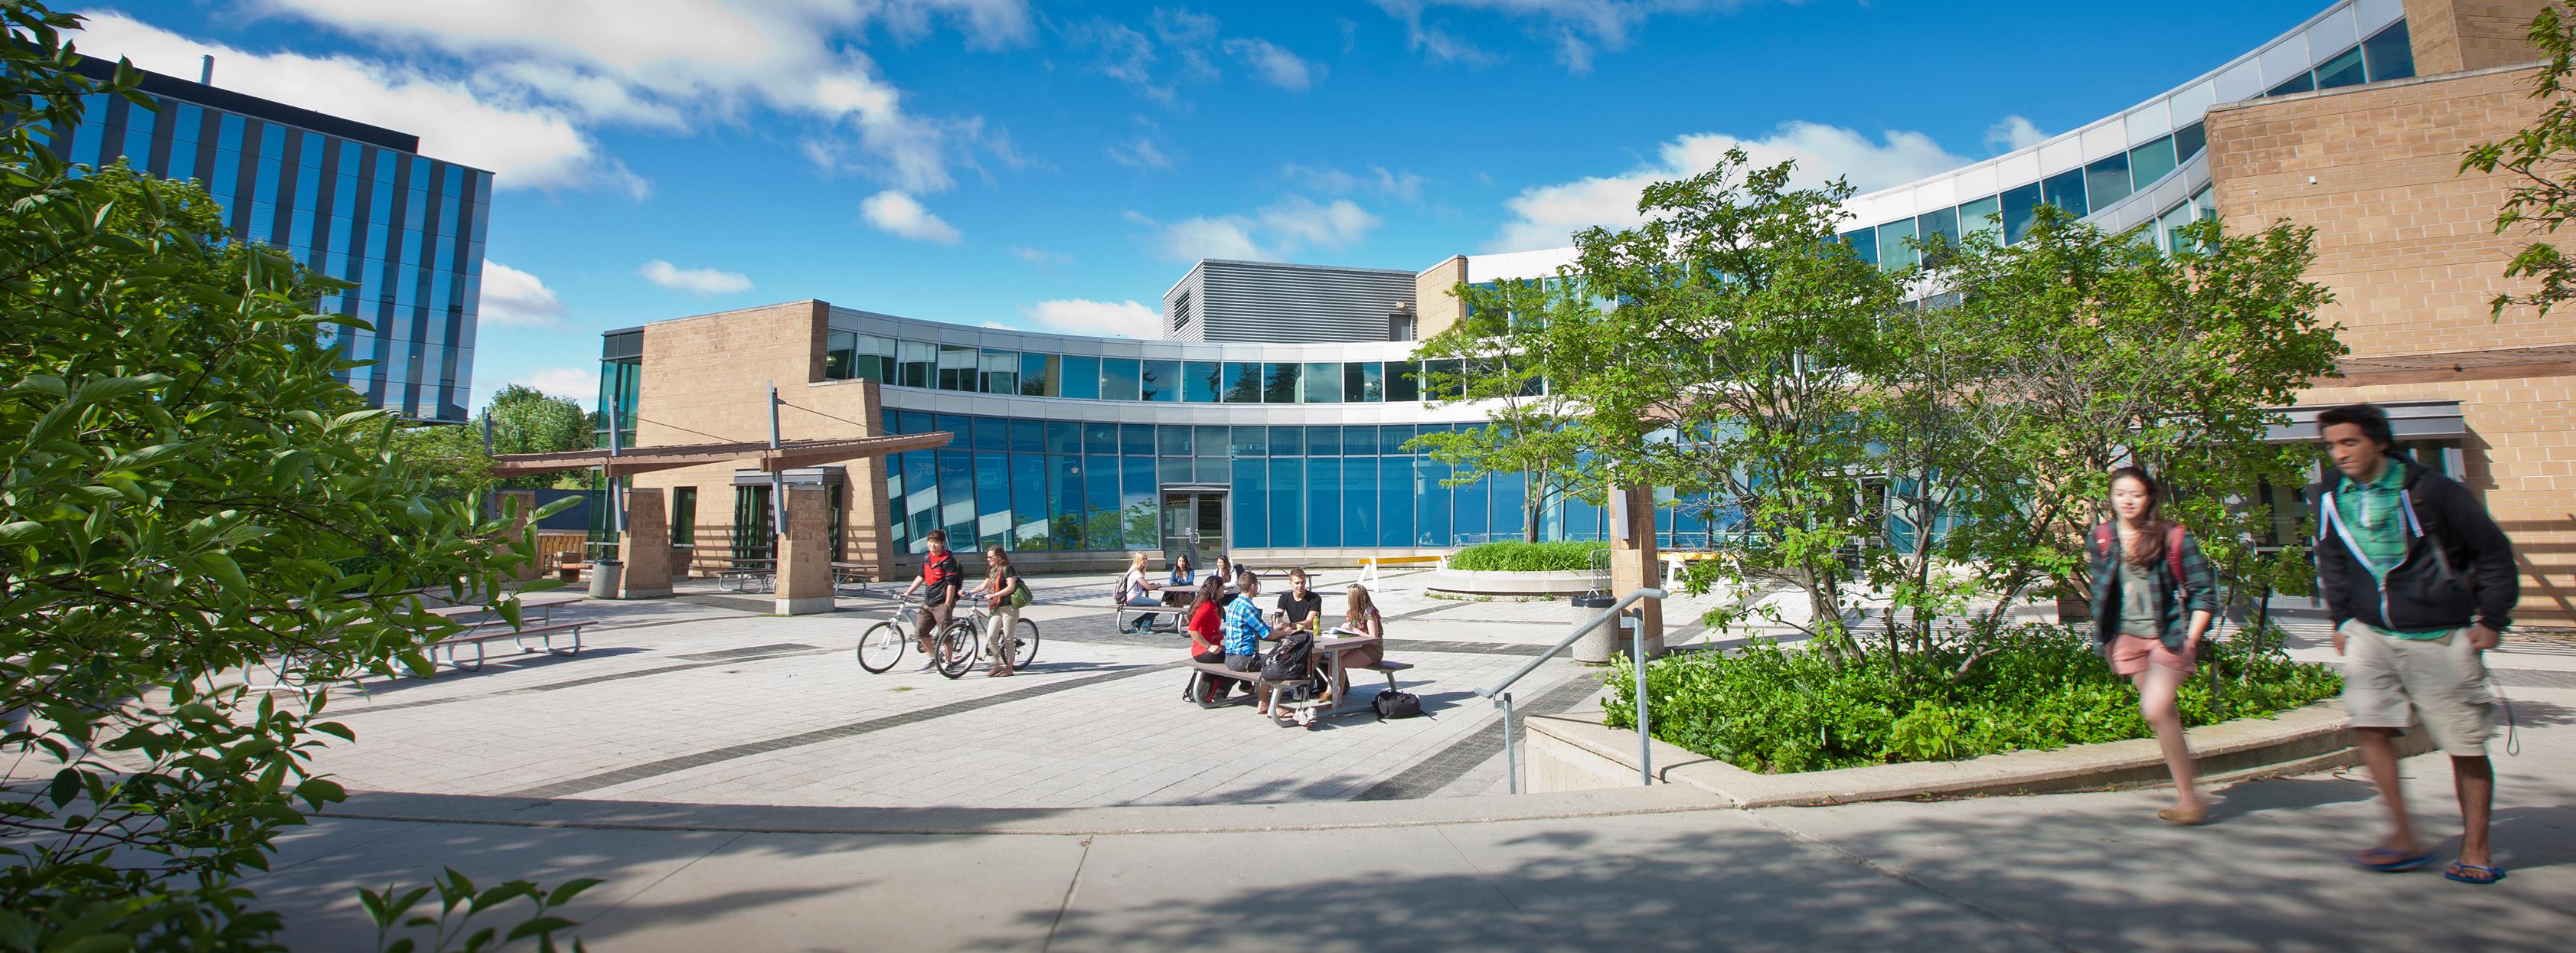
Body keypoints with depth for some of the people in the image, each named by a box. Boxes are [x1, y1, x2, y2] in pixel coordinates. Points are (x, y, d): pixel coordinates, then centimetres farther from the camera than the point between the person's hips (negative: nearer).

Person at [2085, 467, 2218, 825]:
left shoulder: (2174, 537, -6)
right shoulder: (2101, 539, 4)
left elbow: (2204, 591, -3)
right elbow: (2100, 591, 16)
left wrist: (2190, 639, -10)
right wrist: (2104, 637, 11)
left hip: (2169, 636, -4)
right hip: (2127, 637, 4)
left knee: (2156, 710, -16)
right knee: (2164, 715, 12)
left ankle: (2190, 796, -5)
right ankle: (2185, 789, 23)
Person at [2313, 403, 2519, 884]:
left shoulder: (2429, 490, -10)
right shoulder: (2331, 497, 1)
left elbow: (2493, 551, 0)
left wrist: (2492, 619, -1)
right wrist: (2341, 619, 13)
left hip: (2439, 637, -3)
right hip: (2370, 634, 3)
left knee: (2465, 745, 5)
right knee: (2370, 728, -9)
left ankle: (2476, 849, 20)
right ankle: (2404, 839, 2)